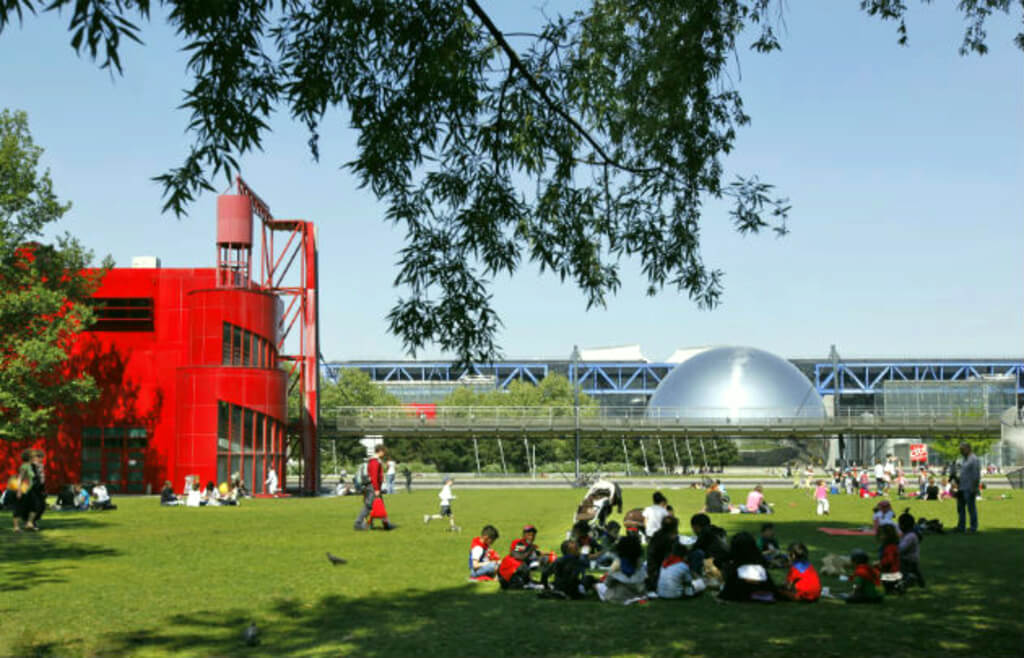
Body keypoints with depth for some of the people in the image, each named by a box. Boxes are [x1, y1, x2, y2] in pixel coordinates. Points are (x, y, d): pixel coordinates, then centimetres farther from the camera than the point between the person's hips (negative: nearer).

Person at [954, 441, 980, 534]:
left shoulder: (974, 459, -13)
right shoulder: (965, 459, 17)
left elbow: (976, 475, -17)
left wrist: (973, 488, -20)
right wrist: (959, 486, 19)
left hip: (969, 489, -10)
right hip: (962, 488, 10)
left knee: (971, 508, -3)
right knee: (960, 508, 12)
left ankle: (973, 528, 3)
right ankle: (961, 527, 19)